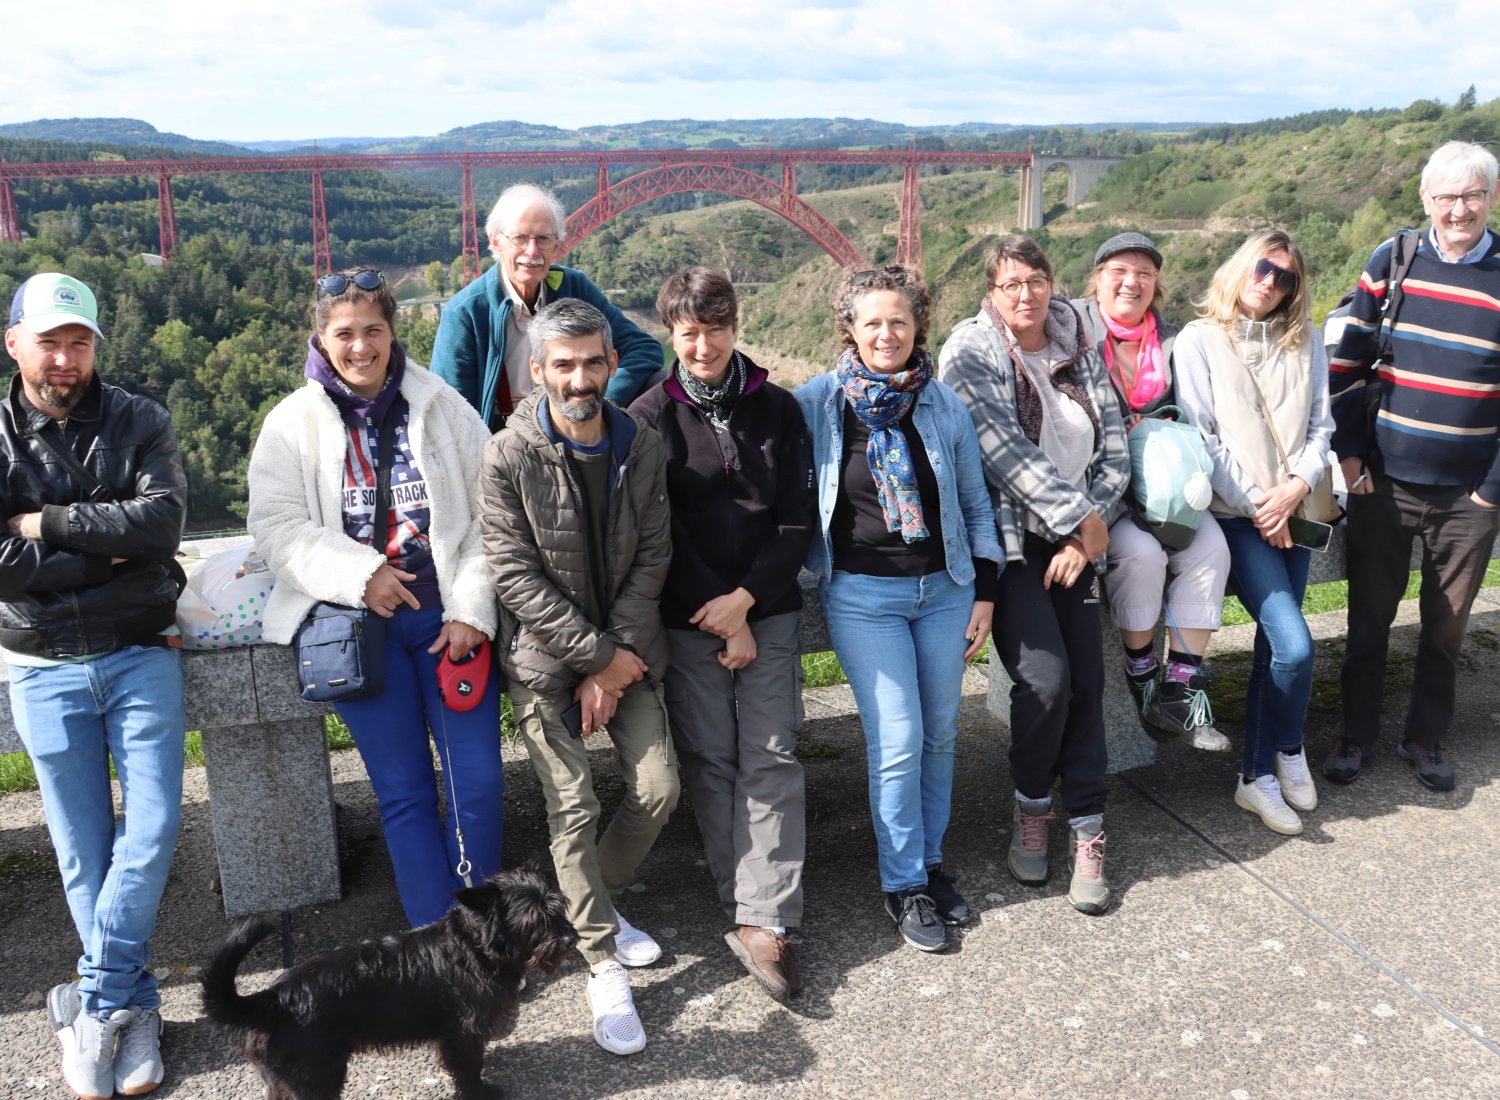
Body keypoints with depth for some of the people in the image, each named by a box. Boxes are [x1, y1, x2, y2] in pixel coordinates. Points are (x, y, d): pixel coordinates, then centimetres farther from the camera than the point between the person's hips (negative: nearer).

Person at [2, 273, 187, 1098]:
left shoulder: (138, 424, 0)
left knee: (152, 827, -5)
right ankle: (132, 1009, 20)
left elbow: (162, 522, -16)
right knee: (83, 848, 5)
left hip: (140, 654, 0)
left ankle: (95, 1005, 12)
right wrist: (105, 550, -13)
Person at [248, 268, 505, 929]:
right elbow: (278, 527, -3)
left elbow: (487, 518, 3)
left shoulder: (444, 409, 5)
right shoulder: (293, 423, 5)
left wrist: (472, 610, -6)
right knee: (404, 792, 3)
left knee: (479, 781, -3)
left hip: (448, 618, 1)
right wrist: (358, 575, -16)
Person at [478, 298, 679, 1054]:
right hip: (546, 657, -3)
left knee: (659, 787, 1)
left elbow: (651, 560, -2)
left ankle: (593, 900, 28)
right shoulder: (509, 457, -13)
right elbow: (514, 574, -15)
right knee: (573, 807, -4)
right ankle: (604, 967, 10)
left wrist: (614, 661, -11)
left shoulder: (643, 449, -1)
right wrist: (597, 654, -15)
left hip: (627, 651, 4)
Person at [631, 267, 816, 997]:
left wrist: (743, 601, -10)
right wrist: (720, 624, -9)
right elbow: (657, 533, -5)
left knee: (770, 759, -3)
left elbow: (800, 520, 1)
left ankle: (764, 922, -1)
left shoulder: (778, 409, 5)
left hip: (769, 608, 1)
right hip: (688, 617, -1)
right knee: (709, 761, 3)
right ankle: (746, 906, 16)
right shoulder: (650, 417, 0)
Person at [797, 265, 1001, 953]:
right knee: (897, 740, -6)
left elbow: (975, 504, 10)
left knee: (939, 733, 10)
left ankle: (930, 857, 30)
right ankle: (903, 883, 12)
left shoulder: (945, 406, 4)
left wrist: (984, 592, 8)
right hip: (862, 595, -3)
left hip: (945, 587, 3)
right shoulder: (815, 404, -4)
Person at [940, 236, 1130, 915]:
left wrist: (1087, 535, -6)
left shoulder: (1082, 355, 12)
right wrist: (1080, 515, -12)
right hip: (1008, 538, -4)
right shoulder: (969, 351, -2)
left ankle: (1087, 832, 7)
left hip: (1074, 540, 5)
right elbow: (1004, 450, -13)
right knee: (1046, 679, -17)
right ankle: (1031, 807, 9)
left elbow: (1115, 453, 7)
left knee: (1087, 681, -5)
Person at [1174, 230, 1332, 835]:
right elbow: (1199, 435, -6)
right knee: (1294, 645, -15)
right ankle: (1289, 750, 12)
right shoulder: (1199, 339, -1)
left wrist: (1298, 485, -10)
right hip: (1235, 513, -5)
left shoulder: (1305, 342, 12)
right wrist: (1254, 502, -10)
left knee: (1274, 643, 6)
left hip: (1293, 509, 5)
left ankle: (1258, 775, 19)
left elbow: (1320, 424, 8)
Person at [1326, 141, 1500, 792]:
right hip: (1384, 483, 1)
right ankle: (1357, 734, 26)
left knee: (1446, 627, 12)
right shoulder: (1391, 262, -1)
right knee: (1369, 617, 10)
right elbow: (1349, 360, 3)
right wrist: (1348, 451, -3)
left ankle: (1426, 739, 30)